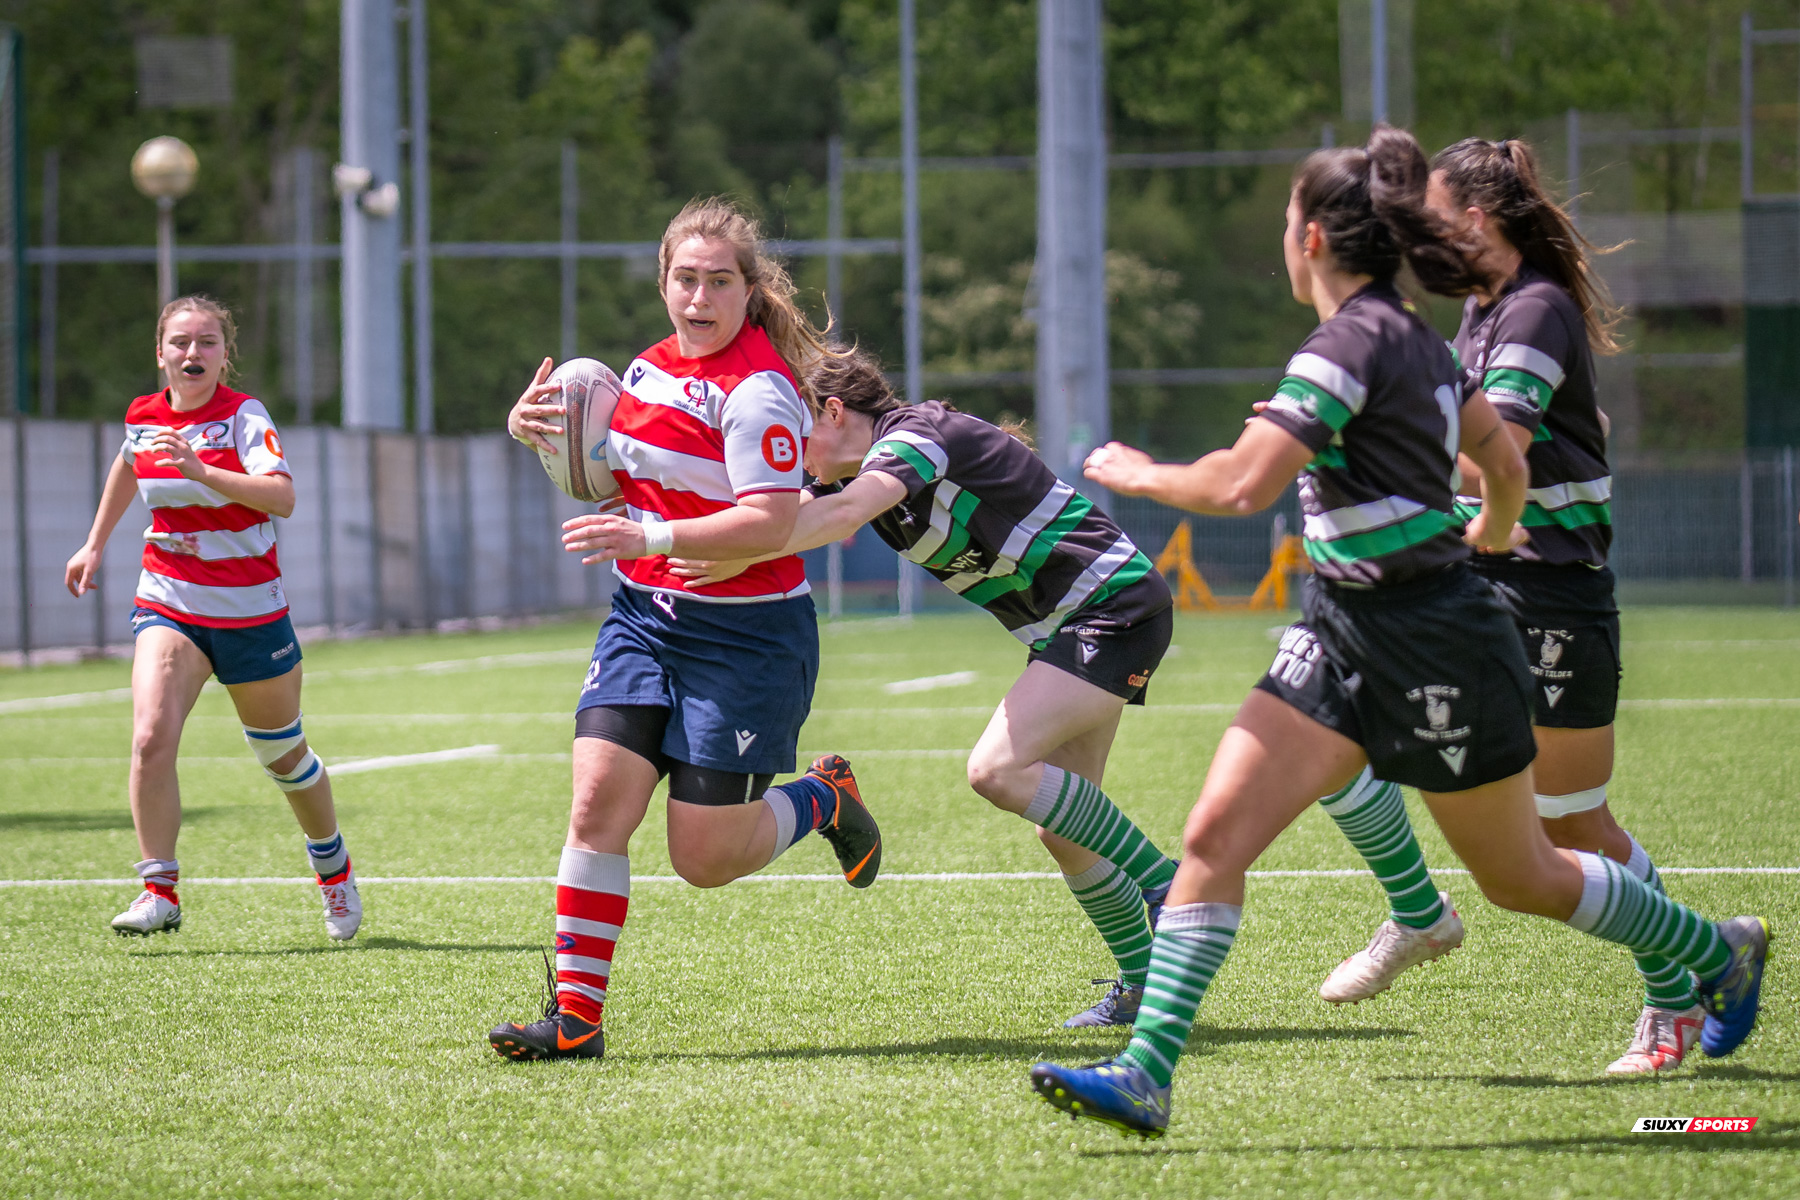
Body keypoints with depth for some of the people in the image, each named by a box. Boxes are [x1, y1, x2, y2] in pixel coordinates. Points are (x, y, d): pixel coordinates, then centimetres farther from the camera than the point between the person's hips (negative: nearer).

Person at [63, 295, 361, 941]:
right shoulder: (143, 416, 0)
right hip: (167, 603, 2)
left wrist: (199, 470, -38)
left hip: (250, 610, -2)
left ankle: (332, 864, 40)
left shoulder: (244, 416, -14)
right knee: (151, 738, -21)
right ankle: (160, 891, -15)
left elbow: (282, 497, -29)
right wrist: (95, 544, 27)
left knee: (282, 754, 14)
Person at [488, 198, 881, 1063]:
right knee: (598, 799, -10)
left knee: (704, 858, -2)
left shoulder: (757, 391, -17)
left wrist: (651, 537, -32)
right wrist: (533, 425, 7)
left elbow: (771, 522, -26)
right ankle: (574, 1016, -7)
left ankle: (823, 800, 29)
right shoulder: (652, 365, 8)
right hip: (643, 619, 7)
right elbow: (603, 463, 27)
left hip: (745, 635, -7)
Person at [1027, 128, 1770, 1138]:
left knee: (1522, 878, 10)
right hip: (1344, 636, 9)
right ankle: (1145, 1074, -12)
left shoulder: (1353, 341, -20)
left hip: (1433, 645, -9)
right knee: (1216, 833, -7)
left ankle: (1721, 951, 33)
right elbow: (1506, 460, 18)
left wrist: (1138, 475, -11)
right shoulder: (1414, 336, 8)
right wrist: (1492, 530, 40)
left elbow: (1244, 485, -28)